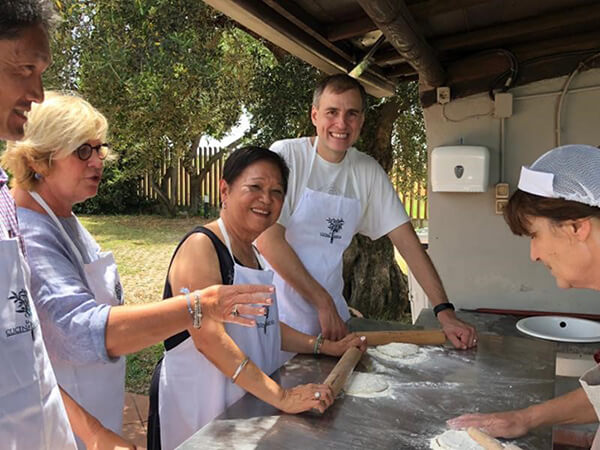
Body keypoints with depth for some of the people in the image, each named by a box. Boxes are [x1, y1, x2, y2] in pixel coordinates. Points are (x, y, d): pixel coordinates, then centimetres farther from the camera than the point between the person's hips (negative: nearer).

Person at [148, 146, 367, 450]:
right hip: (197, 402, -7)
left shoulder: (253, 254, 8)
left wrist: (327, 347, 4)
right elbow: (209, 337, -28)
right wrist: (282, 398, -30)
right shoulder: (201, 246, -18)